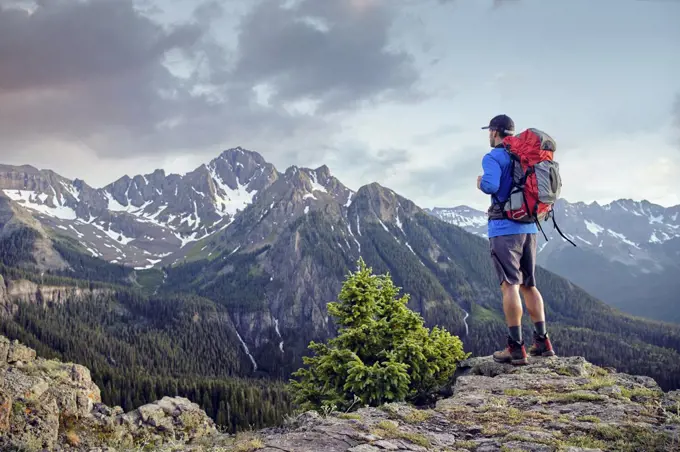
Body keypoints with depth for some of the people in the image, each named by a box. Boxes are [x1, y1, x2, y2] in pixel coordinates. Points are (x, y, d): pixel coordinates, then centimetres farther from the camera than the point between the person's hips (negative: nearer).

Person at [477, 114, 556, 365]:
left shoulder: (493, 157, -7)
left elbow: (491, 185, -23)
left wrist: (480, 184, -2)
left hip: (504, 227, -7)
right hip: (529, 227, 7)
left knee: (510, 285, -7)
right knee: (528, 285, 15)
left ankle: (516, 348, -7)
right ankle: (542, 342, 13)